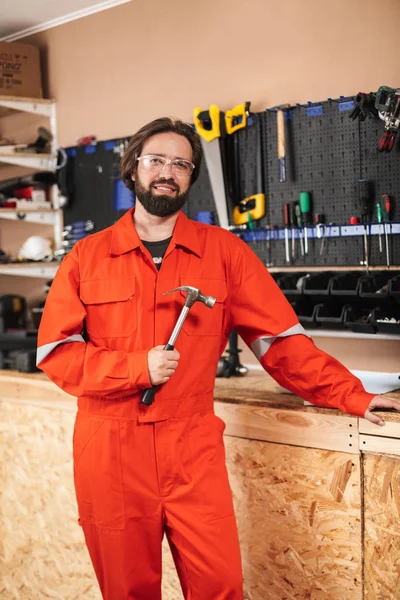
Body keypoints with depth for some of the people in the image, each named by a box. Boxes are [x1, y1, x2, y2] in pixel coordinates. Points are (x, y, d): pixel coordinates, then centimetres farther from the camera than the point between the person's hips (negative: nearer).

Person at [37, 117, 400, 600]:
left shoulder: (223, 251, 5)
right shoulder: (87, 257, 5)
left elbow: (280, 339, 5)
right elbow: (55, 352, 0)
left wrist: (351, 396, -1)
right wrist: (137, 367, -13)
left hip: (194, 450, 0)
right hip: (110, 450, 0)